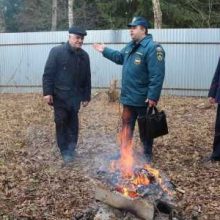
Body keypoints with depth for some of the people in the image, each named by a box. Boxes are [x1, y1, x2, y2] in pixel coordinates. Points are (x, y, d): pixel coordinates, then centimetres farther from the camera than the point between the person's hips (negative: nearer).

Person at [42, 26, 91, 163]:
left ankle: (71, 149, 22)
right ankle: (65, 151, 13)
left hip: (75, 96, 4)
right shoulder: (57, 52, -6)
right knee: (61, 123, 2)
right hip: (59, 95, -3)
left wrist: (87, 96, 10)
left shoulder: (84, 56, 7)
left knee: (73, 123, 8)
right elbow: (48, 73, -8)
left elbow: (87, 78, 11)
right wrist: (47, 92, -14)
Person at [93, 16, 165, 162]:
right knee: (127, 126, 18)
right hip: (129, 97, 9)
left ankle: (147, 155, 22)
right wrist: (105, 51, 26)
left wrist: (153, 97, -28)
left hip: (143, 99, -8)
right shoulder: (131, 46, 11)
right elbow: (120, 57, 31)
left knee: (145, 129, 7)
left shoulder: (152, 48, -20)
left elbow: (157, 75, -25)